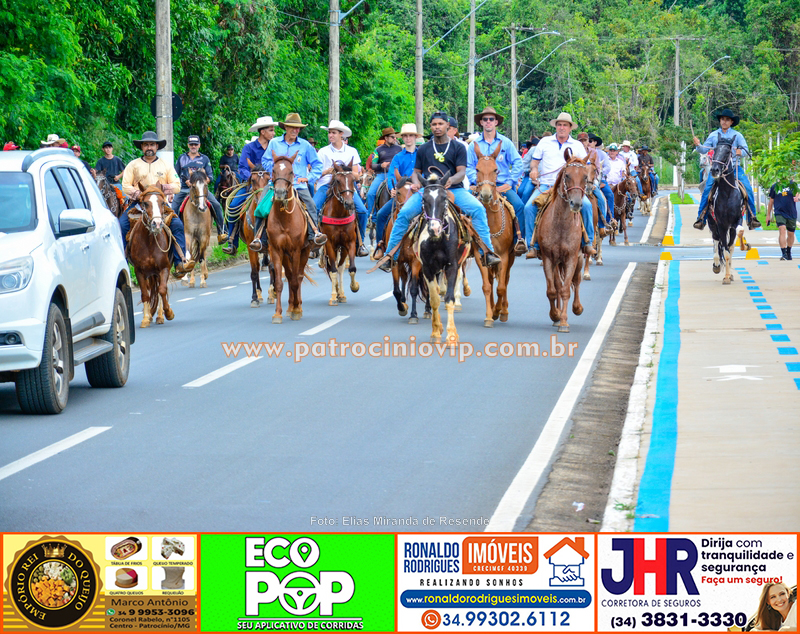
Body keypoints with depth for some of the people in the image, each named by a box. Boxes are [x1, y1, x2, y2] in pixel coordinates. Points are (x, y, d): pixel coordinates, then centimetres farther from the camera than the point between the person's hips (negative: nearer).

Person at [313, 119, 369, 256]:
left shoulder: (351, 151, 12)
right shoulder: (323, 152, 10)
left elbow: (356, 174, 7)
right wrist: (328, 171, -15)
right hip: (326, 184, 0)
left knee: (362, 211, -20)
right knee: (313, 208, -27)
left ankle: (360, 243, -4)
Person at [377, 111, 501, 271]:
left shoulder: (458, 148, 10)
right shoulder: (424, 149, 17)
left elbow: (462, 172, 0)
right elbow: (416, 172, 20)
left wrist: (451, 180, -23)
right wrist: (416, 183, -5)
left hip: (454, 189, -2)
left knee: (478, 209, -27)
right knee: (404, 214, -20)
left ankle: (487, 252, -24)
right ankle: (391, 255, -12)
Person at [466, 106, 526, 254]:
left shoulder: (506, 143, 10)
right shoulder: (475, 145, 12)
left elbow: (518, 164, 6)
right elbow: (469, 167, 8)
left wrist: (510, 183, -6)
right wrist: (477, 181, -10)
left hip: (503, 185, 0)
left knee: (519, 205, -26)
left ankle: (520, 239, -17)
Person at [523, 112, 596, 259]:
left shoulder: (577, 145, 12)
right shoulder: (545, 142, 12)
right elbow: (534, 160, 16)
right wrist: (534, 169, -6)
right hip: (545, 185, 0)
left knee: (586, 205, -26)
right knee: (529, 207, -24)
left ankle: (588, 243, -15)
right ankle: (533, 245, -16)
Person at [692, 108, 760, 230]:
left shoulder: (737, 135, 7)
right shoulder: (713, 135, 11)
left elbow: (745, 149, 2)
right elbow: (704, 150, 10)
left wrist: (740, 152, -20)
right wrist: (698, 145, -11)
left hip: (734, 166, 0)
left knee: (748, 188, -16)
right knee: (707, 189, -19)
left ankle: (752, 218, -5)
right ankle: (701, 218, -12)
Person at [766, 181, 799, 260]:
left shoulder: (792, 184, 2)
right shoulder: (775, 187, 4)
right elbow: (771, 201, 12)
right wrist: (768, 215, 14)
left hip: (791, 214, 2)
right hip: (779, 213, -2)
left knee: (791, 234, 13)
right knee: (782, 230, -22)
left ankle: (788, 252, 36)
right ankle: (784, 254, -25)